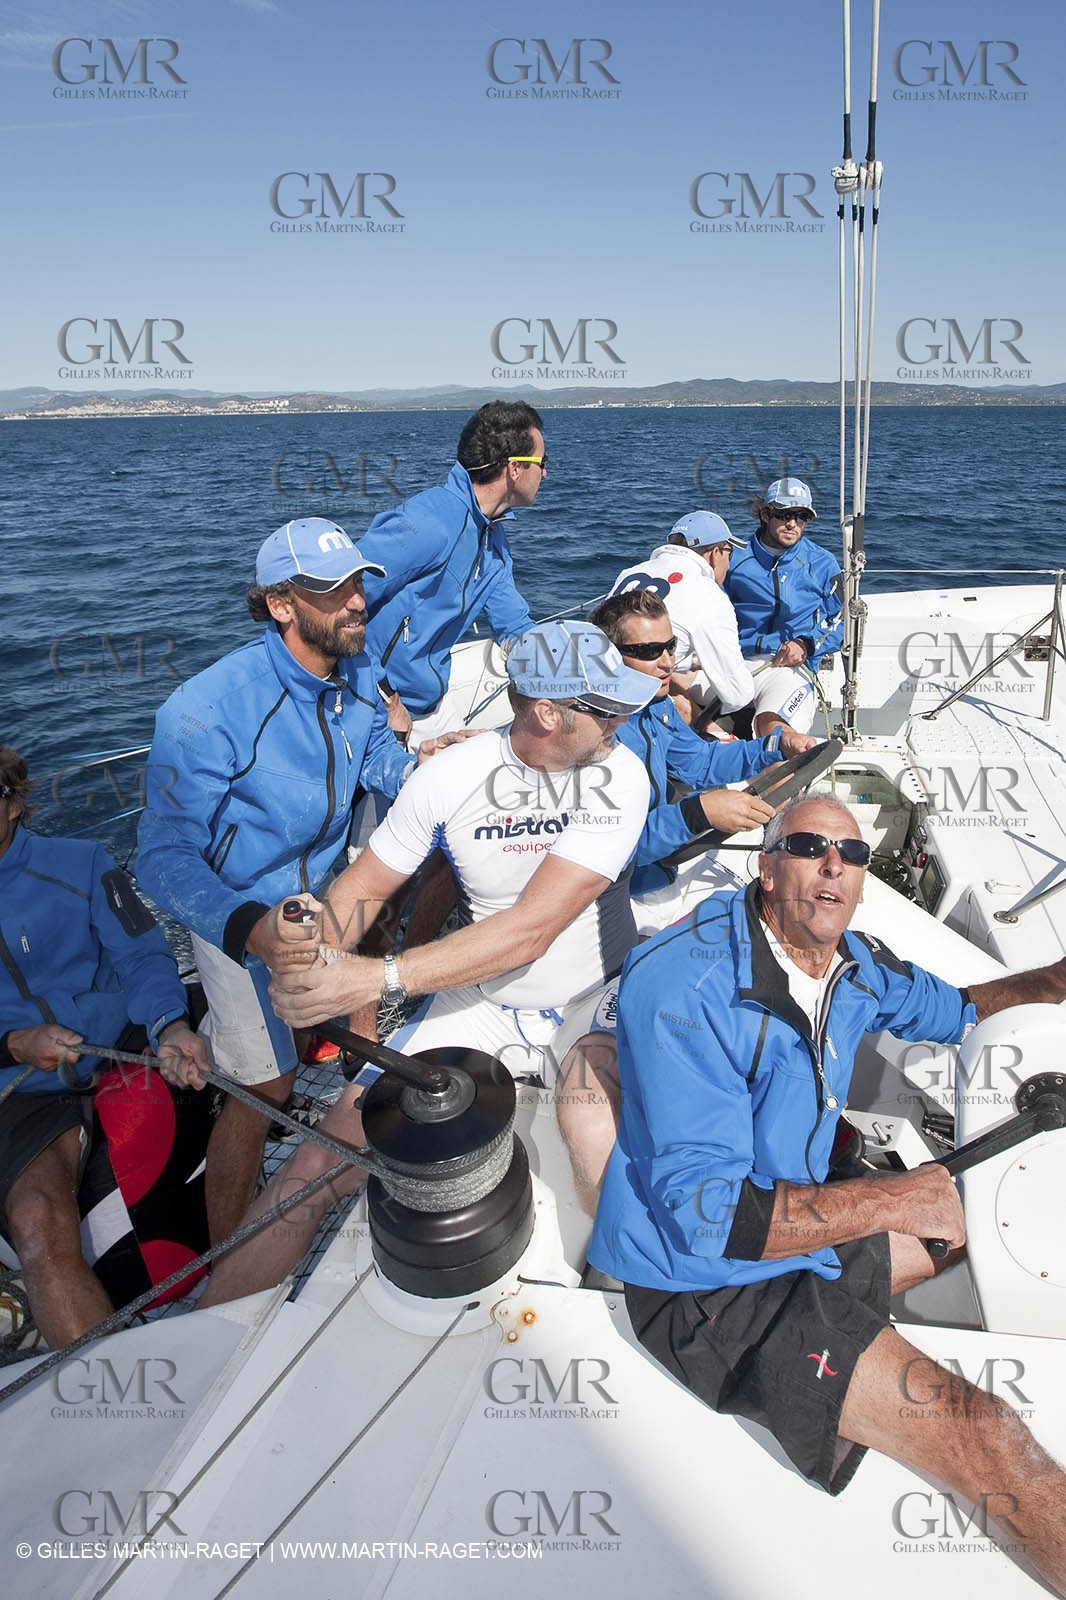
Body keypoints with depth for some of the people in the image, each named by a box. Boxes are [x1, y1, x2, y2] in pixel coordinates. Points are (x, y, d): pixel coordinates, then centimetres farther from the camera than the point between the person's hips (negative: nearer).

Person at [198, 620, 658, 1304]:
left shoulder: (618, 774, -16)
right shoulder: (452, 776, -10)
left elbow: (531, 929, -25)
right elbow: (366, 885, 0)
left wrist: (379, 978, -32)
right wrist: (312, 945, -24)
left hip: (593, 1003, 0)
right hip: (479, 1004, 1)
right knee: (320, 1160, -12)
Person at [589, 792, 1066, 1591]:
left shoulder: (855, 964, -2)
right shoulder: (686, 985, -27)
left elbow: (942, 1008, 22)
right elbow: (710, 1212, -29)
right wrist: (893, 1199, -25)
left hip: (804, 1221, 9)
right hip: (709, 1283, -9)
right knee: (990, 1440, -16)